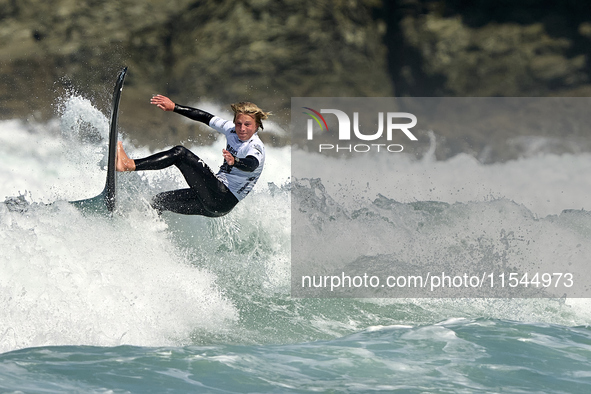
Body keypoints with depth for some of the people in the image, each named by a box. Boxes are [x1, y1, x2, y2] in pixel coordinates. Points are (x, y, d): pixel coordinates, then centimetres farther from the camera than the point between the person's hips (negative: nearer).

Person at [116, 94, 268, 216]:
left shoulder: (255, 148, -17)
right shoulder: (232, 130, 6)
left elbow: (251, 165, -40)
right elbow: (205, 118, 15)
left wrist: (234, 162, -62)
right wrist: (173, 107, 16)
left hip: (223, 200, -9)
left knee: (180, 153, -16)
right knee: (159, 201, 10)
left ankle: (130, 165, -22)